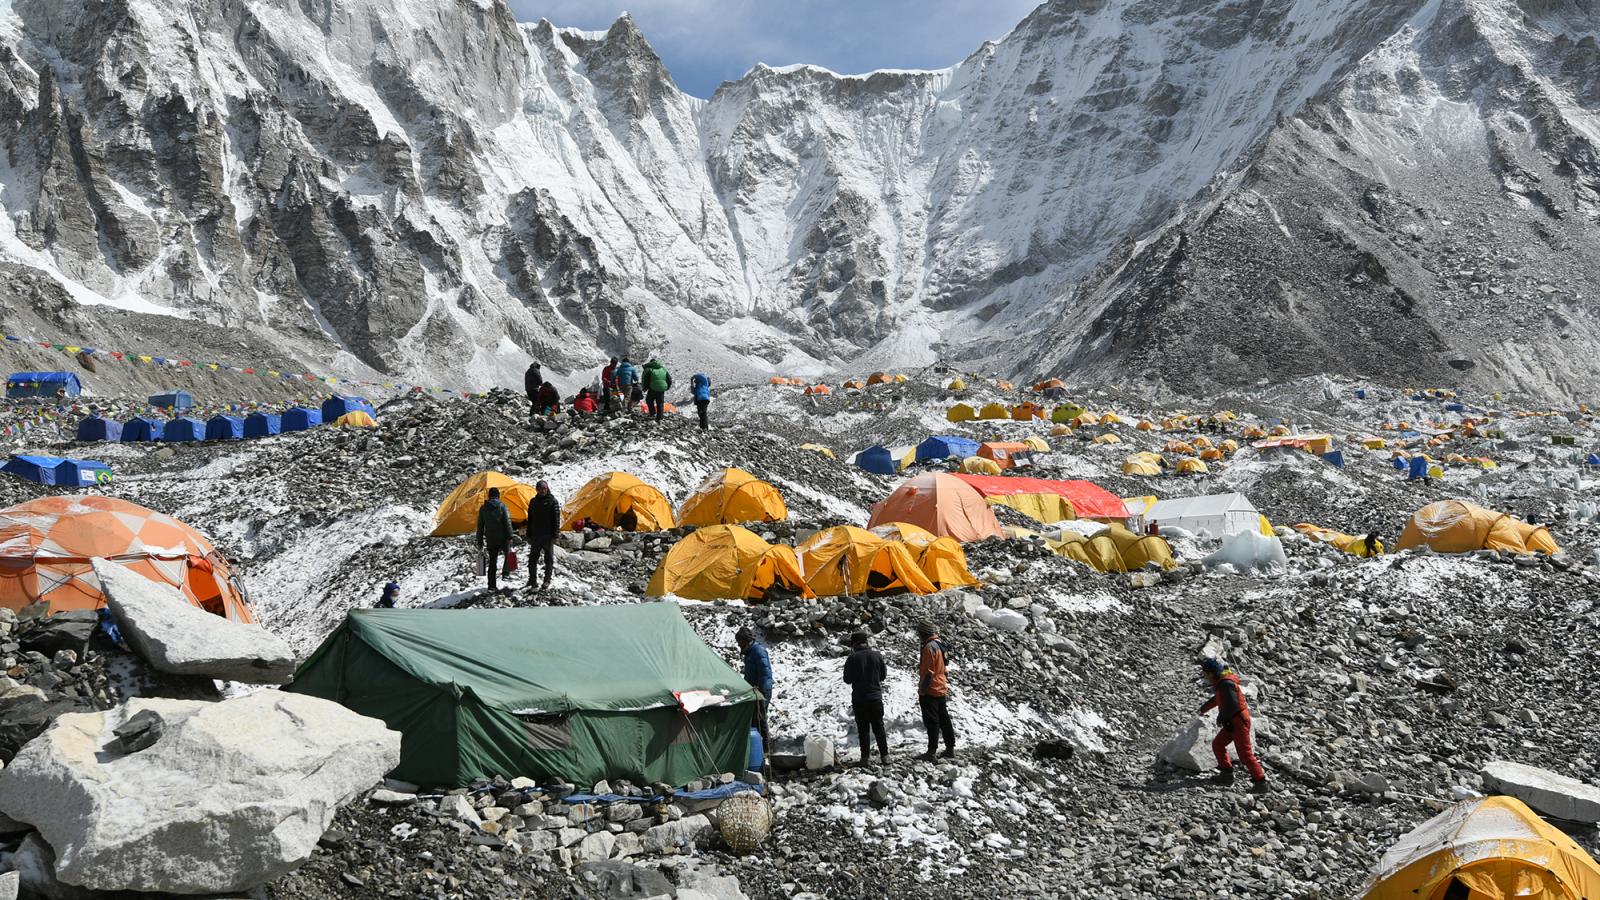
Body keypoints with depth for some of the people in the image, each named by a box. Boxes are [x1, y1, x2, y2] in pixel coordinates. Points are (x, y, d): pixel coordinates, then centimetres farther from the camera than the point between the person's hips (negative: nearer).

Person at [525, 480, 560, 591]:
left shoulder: (552, 501, -3)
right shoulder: (533, 502, 10)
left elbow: (556, 519, -6)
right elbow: (530, 520, 15)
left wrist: (554, 535, -12)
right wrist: (529, 535, 10)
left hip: (548, 536, -5)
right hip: (535, 535, 5)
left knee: (549, 559, 2)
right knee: (532, 558, 8)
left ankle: (547, 581, 8)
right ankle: (532, 580, 17)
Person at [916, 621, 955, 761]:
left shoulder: (929, 647, -17)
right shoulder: (939, 645, 12)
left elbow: (928, 672, -20)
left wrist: (922, 690, -16)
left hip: (930, 691, -9)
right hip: (941, 690, 9)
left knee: (931, 721, -7)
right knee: (944, 719, 14)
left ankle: (931, 752, -7)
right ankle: (950, 748, 19)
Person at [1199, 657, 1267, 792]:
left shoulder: (1226, 684, -21)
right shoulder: (1220, 682, 12)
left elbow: (1232, 705, -28)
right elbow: (1217, 699, 31)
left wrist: (1221, 718, -15)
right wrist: (1204, 708, 42)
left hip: (1239, 721, -10)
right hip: (1231, 722, 10)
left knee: (1245, 753, -10)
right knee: (1217, 745, 14)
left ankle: (1260, 781, -7)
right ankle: (1227, 773, 21)